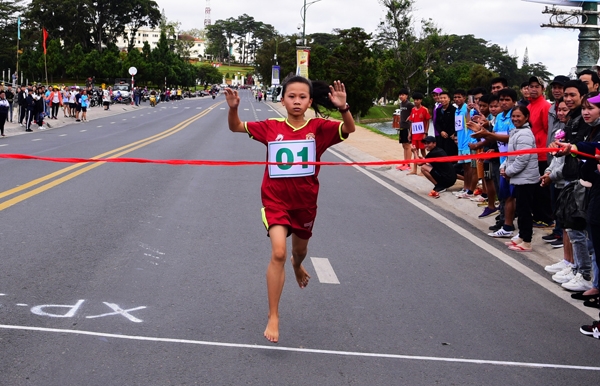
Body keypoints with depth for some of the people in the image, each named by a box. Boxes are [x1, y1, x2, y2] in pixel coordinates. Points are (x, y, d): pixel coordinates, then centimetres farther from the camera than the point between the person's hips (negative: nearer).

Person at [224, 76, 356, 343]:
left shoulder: (319, 128, -7)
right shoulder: (271, 128, -6)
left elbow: (349, 130, -20)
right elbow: (236, 127, 0)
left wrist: (343, 108, -39)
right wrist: (233, 109, -21)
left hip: (305, 202, 2)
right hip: (275, 200, -2)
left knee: (299, 250, 24)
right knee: (278, 253, -18)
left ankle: (297, 266, 65)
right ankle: (273, 317, -9)